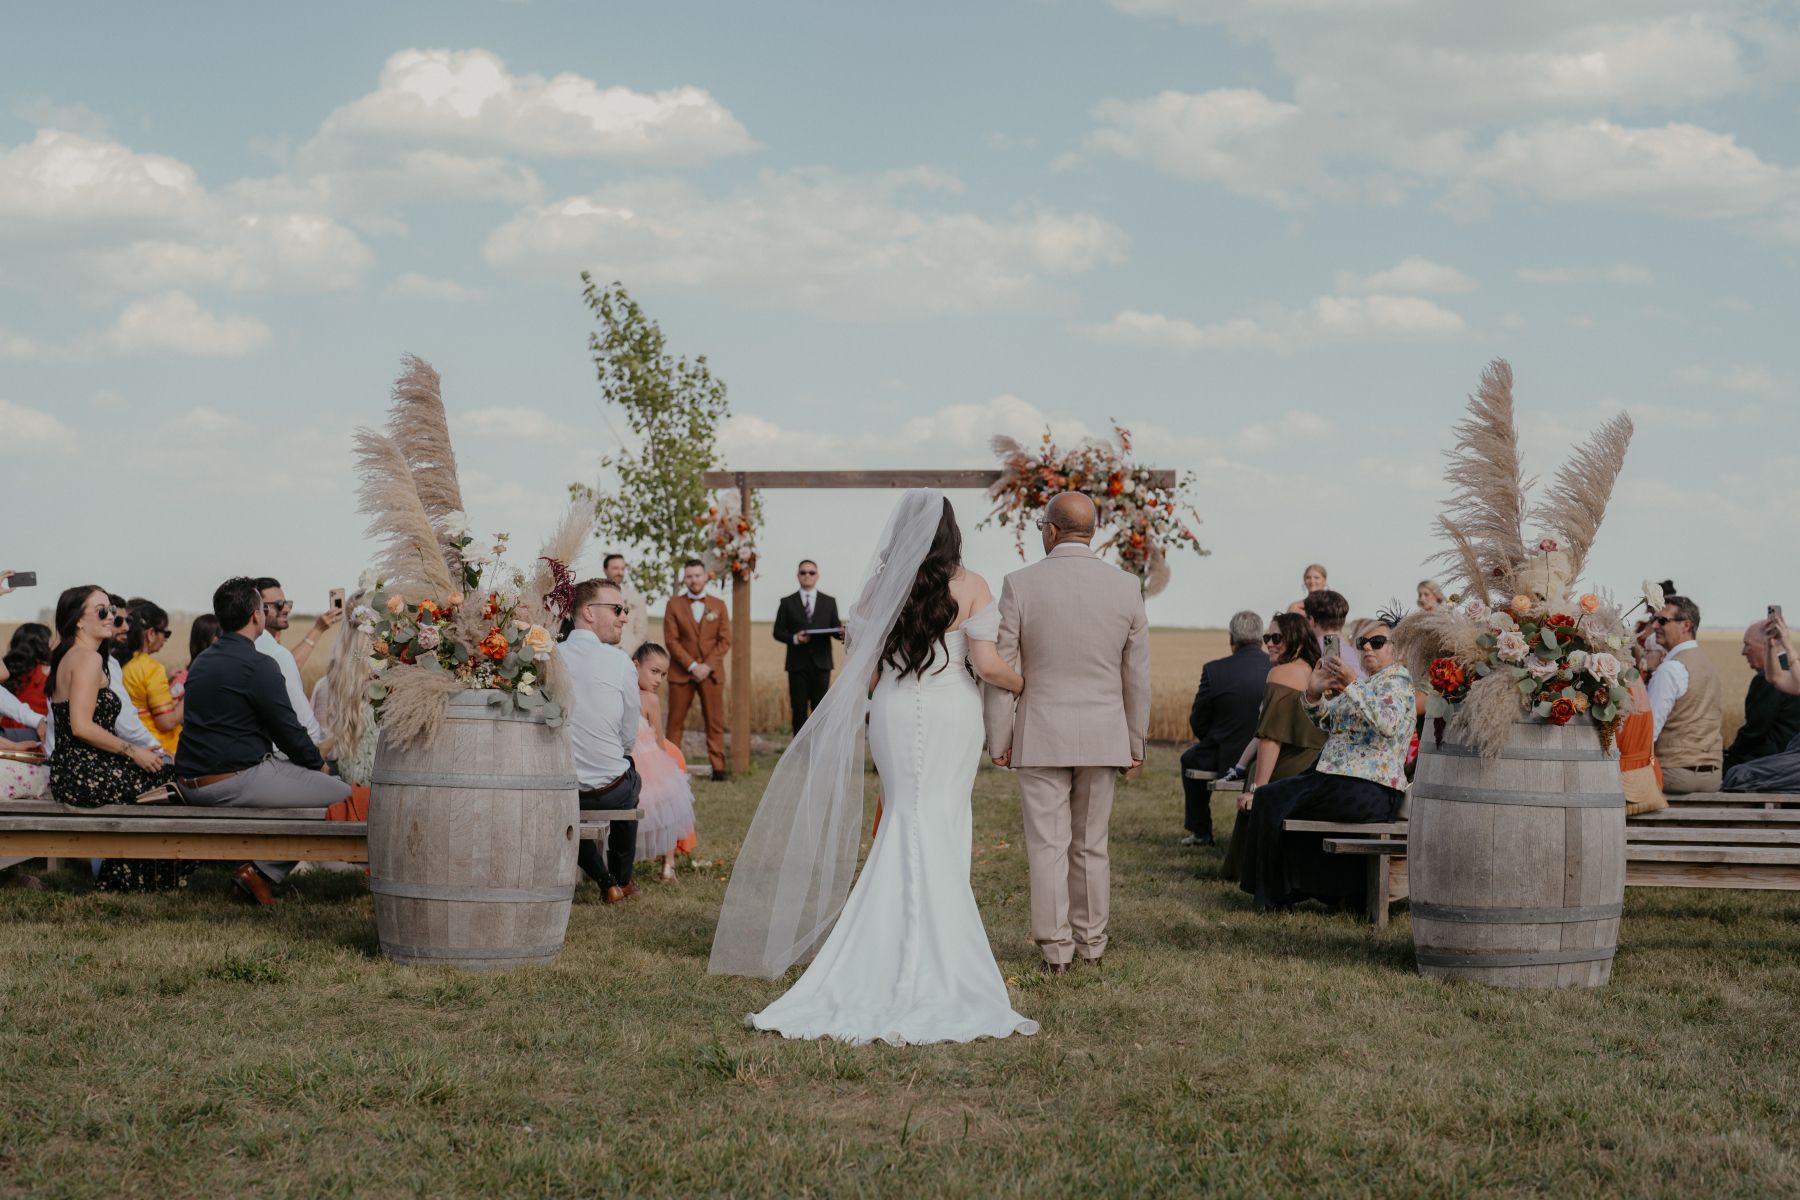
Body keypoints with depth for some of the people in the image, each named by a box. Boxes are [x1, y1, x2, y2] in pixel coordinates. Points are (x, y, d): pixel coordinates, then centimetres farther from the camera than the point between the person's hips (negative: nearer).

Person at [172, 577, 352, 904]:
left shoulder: (203, 660, 15)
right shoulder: (258, 665, -13)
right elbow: (288, 730, -11)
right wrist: (318, 764, 9)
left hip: (191, 782, 10)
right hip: (233, 784, -9)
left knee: (291, 773, 30)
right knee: (343, 794, -5)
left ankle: (261, 869, 15)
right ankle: (263, 872, -6)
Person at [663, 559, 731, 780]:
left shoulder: (718, 605, 11)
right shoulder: (674, 605, 6)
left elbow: (725, 640, 6)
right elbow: (671, 640, -1)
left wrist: (707, 666, -8)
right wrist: (692, 666, -11)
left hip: (711, 672, 1)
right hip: (681, 672, -1)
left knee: (715, 721, -3)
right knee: (675, 721, -2)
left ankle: (718, 766, -2)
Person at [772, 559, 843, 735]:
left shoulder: (829, 602, 11)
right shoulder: (787, 602, 7)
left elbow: (835, 630, 8)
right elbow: (778, 632, 5)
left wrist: (841, 631, -16)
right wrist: (794, 638, -14)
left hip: (821, 663, 0)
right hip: (798, 663, 0)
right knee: (799, 710, 1)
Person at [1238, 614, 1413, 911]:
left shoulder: (1397, 680, -6)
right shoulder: (1367, 681, 23)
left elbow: (1387, 723, -27)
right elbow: (1326, 721, 18)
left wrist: (1351, 685, -31)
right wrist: (1313, 693, -2)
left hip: (1366, 791, -10)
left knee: (1271, 800, -8)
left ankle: (1272, 894, 4)